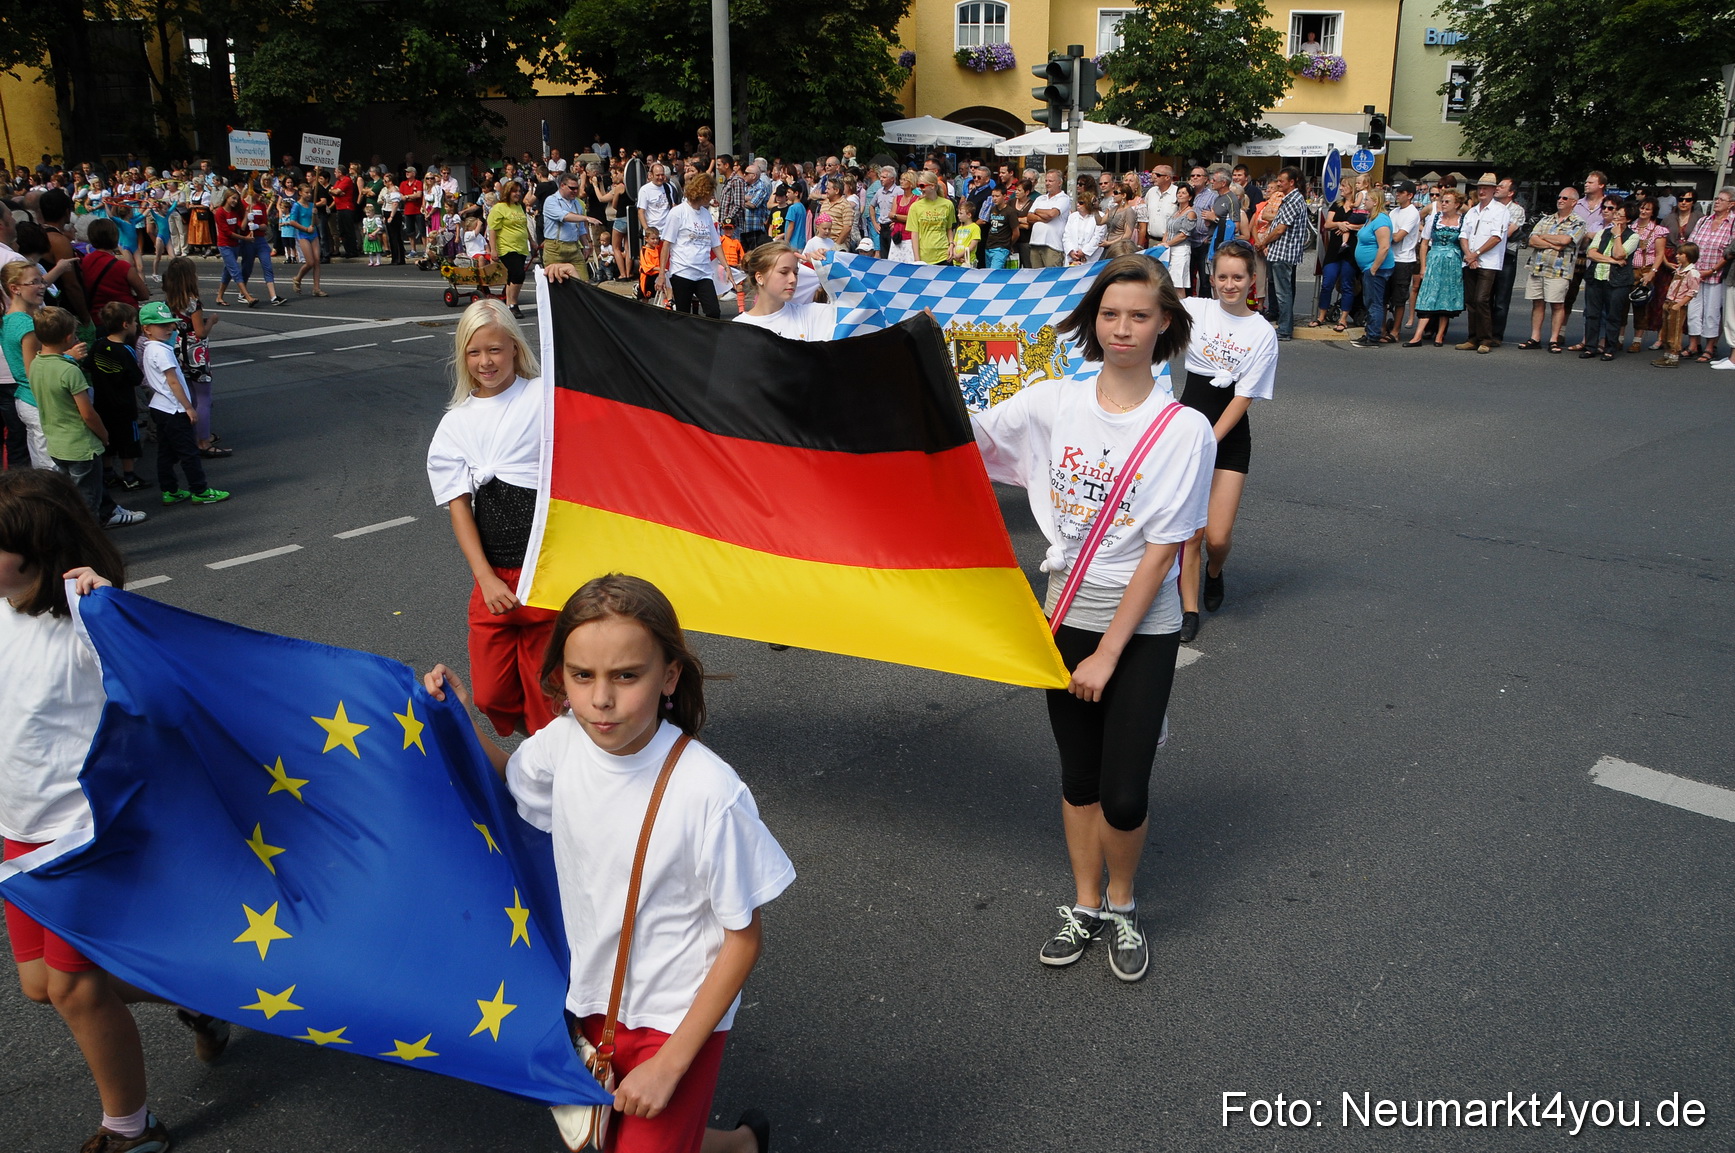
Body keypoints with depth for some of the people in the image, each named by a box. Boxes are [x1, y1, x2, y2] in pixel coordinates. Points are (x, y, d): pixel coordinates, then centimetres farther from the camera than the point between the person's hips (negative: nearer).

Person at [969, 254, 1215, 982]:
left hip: (1143, 628, -3)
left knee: (1124, 796, -2)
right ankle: (1085, 907, 35)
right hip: (1067, 616, 3)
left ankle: (1122, 906, 27)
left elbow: (1161, 552, -13)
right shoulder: (1053, 404, -2)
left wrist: (1108, 654, -14)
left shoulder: (1185, 430, -12)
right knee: (1078, 776, 15)